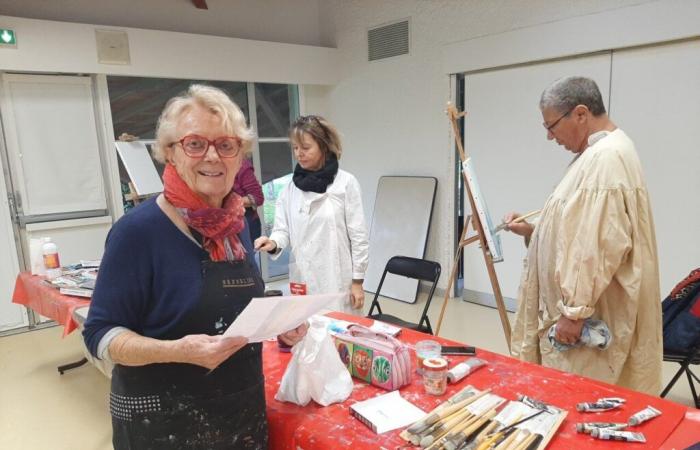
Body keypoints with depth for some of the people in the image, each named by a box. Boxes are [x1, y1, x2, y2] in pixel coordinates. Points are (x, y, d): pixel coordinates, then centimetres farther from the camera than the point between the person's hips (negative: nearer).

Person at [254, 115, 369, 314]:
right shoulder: (290, 188, 5)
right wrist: (273, 243, -19)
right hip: (302, 279, 3)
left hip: (337, 280, -3)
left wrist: (357, 281, -4)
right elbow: (282, 229, 4)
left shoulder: (346, 182, -6)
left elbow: (358, 235, -4)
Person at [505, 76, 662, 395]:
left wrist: (575, 311, -22)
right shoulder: (598, 154, 13)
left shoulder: (607, 157, -20)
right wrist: (533, 231, 10)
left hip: (589, 318, -10)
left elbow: (603, 244, -26)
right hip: (583, 308, 10)